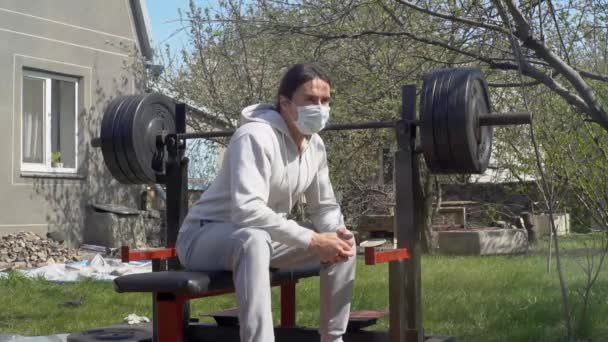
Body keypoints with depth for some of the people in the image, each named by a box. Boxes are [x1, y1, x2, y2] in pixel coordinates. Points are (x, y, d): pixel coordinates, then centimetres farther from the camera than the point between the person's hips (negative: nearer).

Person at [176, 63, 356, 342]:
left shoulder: (316, 145, 0)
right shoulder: (257, 136, -27)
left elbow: (324, 206, 9)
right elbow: (247, 211, -37)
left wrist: (336, 234, -14)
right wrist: (312, 240, -34)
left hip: (258, 239, 8)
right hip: (204, 236, -8)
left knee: (343, 243, 1)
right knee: (254, 238, -41)